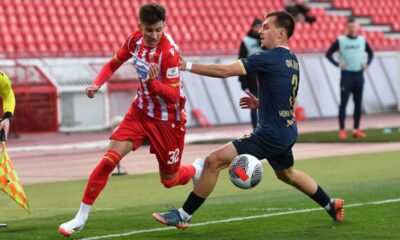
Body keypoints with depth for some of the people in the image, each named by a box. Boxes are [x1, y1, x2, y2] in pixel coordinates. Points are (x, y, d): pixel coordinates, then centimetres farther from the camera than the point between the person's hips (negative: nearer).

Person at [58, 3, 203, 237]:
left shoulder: (169, 52, -26)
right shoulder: (136, 40, -8)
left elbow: (174, 95, -25)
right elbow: (114, 63, 10)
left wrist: (153, 83, -43)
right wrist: (97, 84, -8)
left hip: (167, 120, -4)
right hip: (141, 111, 4)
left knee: (170, 180, 8)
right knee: (109, 160, -12)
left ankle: (197, 170, 44)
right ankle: (81, 217, -4)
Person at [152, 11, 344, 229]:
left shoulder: (268, 58, -16)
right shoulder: (292, 60, 11)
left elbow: (224, 71, -21)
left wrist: (187, 66, -15)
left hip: (271, 133, -9)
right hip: (287, 131, 9)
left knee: (214, 161, -12)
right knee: (287, 174, 35)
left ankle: (183, 215, -9)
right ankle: (331, 205, 47)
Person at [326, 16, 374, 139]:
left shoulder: (362, 40, 7)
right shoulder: (340, 40, -2)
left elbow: (371, 53, 19)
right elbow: (328, 53, 1)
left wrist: (367, 63, 3)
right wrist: (337, 64, -12)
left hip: (359, 75, 4)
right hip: (346, 75, -3)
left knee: (358, 103, 6)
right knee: (343, 103, -5)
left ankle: (356, 130, 11)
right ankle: (342, 130, -3)